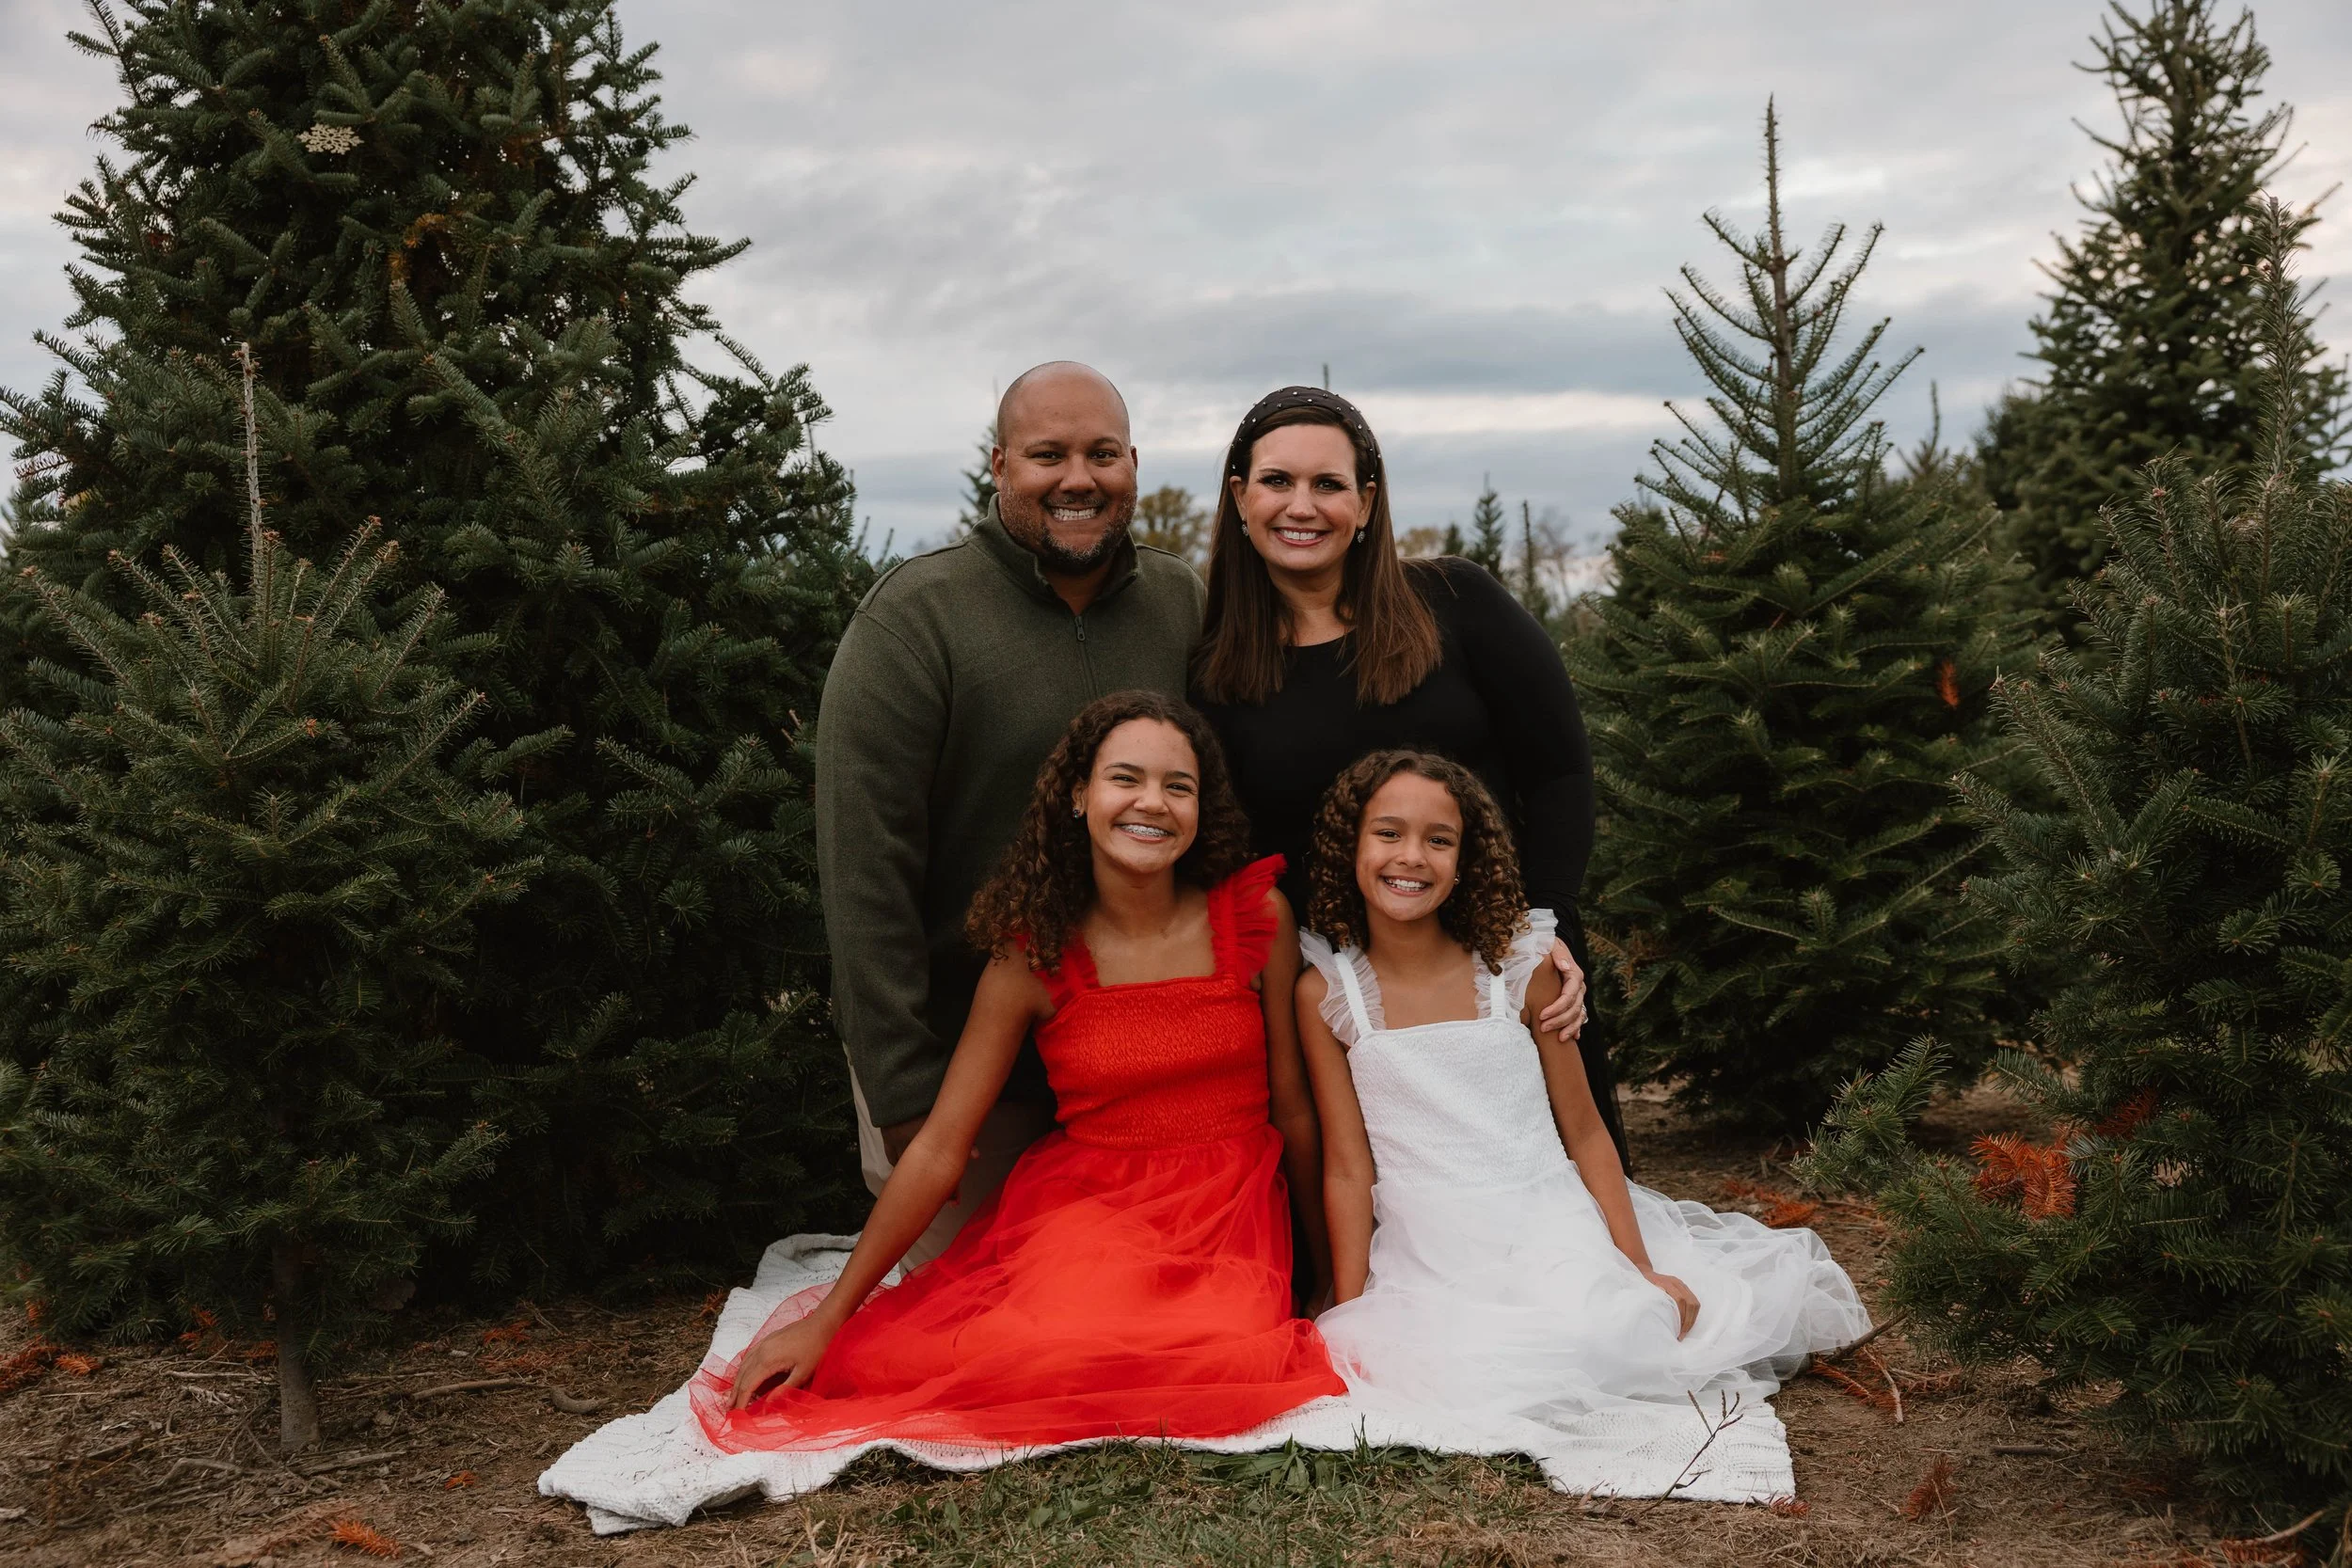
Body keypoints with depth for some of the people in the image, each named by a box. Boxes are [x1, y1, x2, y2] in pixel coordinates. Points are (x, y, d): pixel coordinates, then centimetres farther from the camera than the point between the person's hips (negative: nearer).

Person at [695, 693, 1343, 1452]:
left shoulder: (1256, 917, -3)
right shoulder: (1033, 956, -5)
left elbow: (1294, 1106, 6)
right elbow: (938, 1148, -4)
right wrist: (827, 1319, -5)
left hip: (1229, 1211, 1)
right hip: (1084, 1203, -1)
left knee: (1215, 1364, -30)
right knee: (1061, 1354, -32)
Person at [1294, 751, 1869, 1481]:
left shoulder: (1518, 966, 1)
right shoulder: (1326, 993, 0)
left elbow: (1586, 1134, 6)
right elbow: (1347, 1167, 3)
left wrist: (1641, 1272, 0)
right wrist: (1350, 1316, -1)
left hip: (1548, 1241, 1)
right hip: (1426, 1269, 0)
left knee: (1599, 1338, -29)